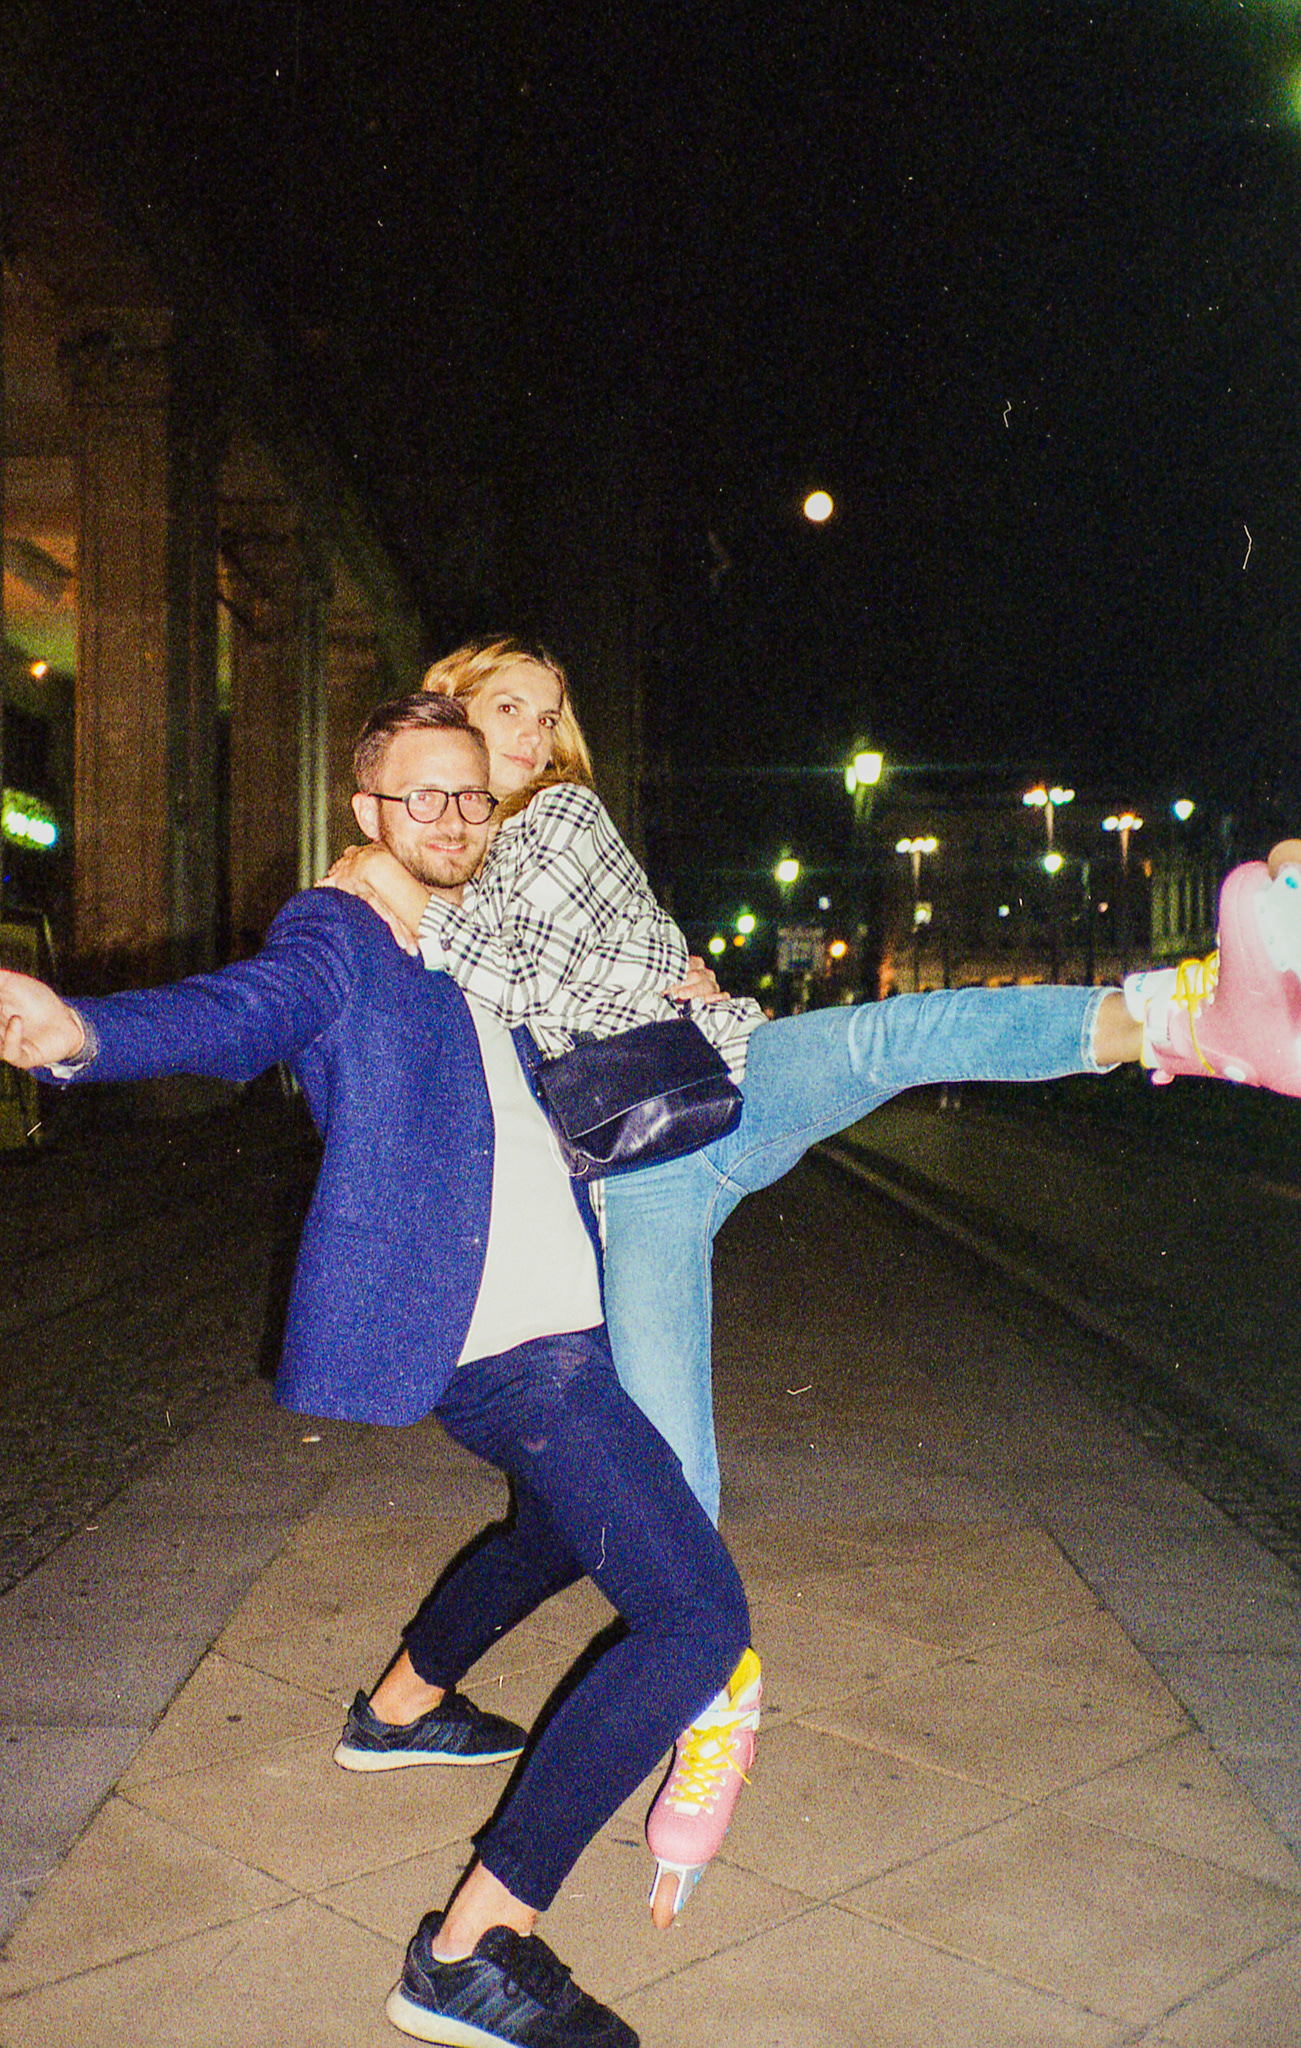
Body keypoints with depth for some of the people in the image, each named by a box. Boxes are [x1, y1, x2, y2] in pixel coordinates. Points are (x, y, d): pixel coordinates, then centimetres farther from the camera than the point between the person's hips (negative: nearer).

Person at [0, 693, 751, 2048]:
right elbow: (235, 1012, -27)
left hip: (545, 1335, 10)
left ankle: (398, 1709, 53)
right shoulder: (337, 936, -7)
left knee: (563, 1528, 33)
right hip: (510, 1349, -10)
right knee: (696, 1615, -15)